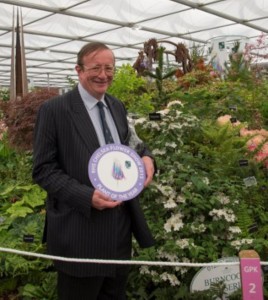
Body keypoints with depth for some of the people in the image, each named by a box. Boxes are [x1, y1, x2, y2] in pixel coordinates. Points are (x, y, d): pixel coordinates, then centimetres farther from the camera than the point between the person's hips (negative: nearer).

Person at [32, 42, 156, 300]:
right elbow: (43, 170, -12)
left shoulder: (117, 107, 8)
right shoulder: (53, 110, -12)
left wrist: (144, 156, -7)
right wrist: (87, 196, -24)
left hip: (121, 225, 6)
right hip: (80, 231, -6)